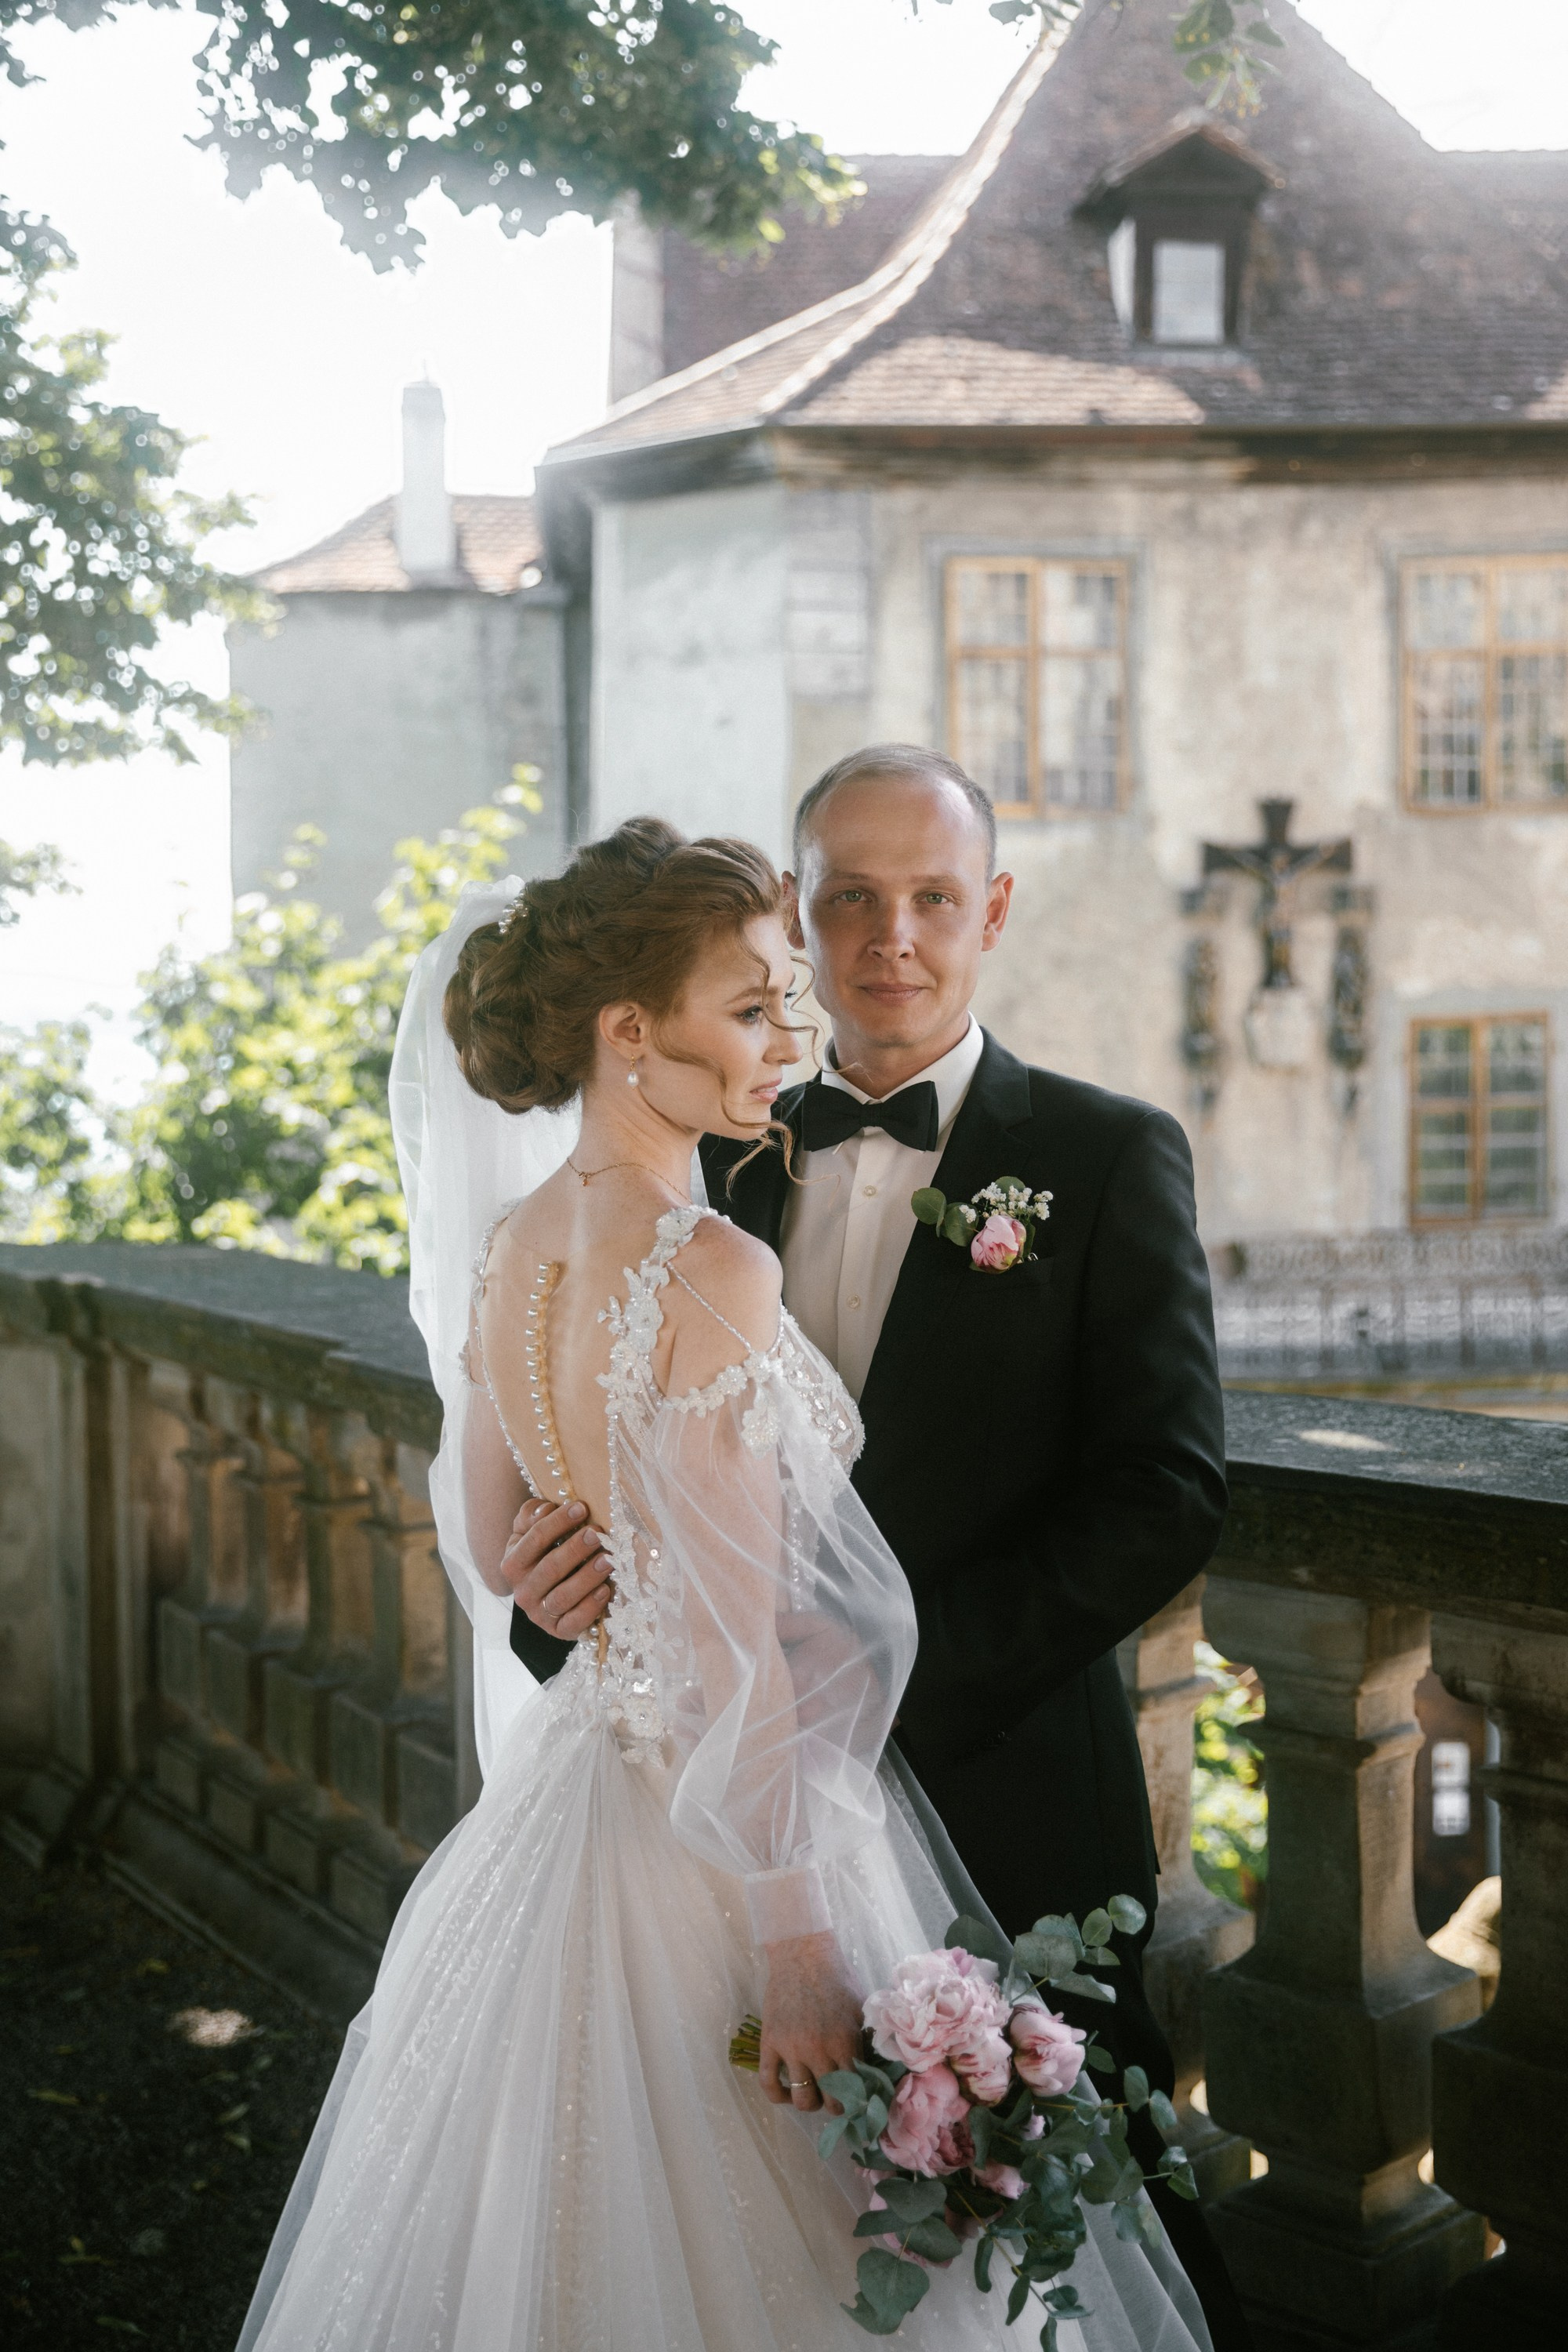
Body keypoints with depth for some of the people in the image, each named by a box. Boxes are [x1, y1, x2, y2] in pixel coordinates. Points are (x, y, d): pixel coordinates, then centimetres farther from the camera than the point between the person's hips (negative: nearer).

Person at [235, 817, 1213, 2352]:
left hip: (565, 1807, 8)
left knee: (559, 2228, 22)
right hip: (721, 1838, -8)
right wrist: (800, 1951, -18)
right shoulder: (715, 1273, -23)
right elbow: (739, 1653, -23)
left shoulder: (508, 1250, 1)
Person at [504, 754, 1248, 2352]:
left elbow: (1168, 1488, -13)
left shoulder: (1108, 1157, -6)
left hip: (1003, 1795, -3)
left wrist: (904, 1674, -21)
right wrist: (571, 1570, -15)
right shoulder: (726, 1157, 6)